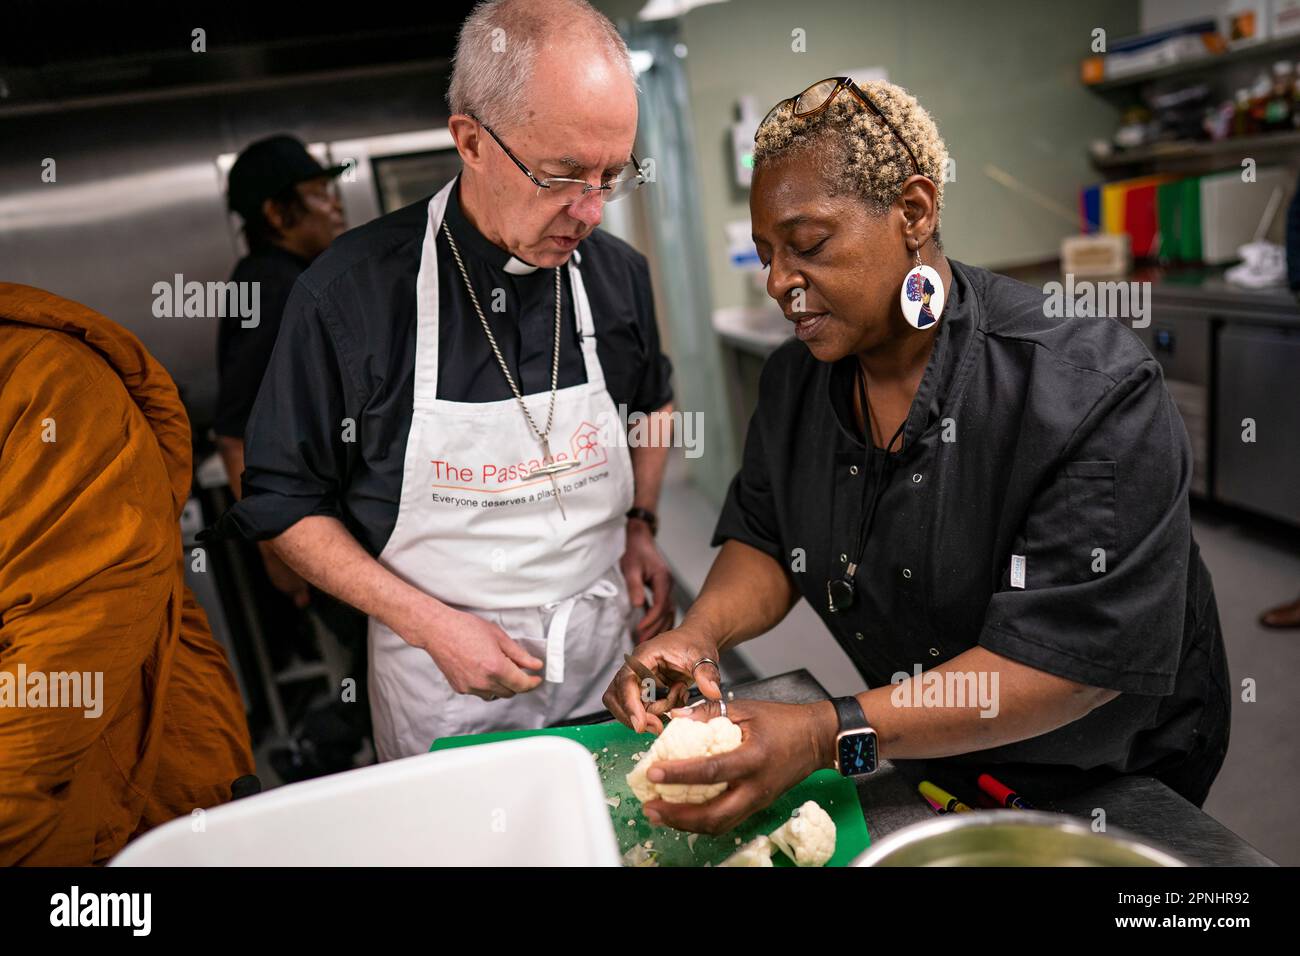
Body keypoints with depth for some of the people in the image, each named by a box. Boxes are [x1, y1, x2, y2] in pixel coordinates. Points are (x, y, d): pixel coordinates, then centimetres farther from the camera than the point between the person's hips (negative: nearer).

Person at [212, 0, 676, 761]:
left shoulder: (619, 273, -4)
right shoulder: (350, 293, -17)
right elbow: (284, 503, -9)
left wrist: (640, 525, 2)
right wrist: (431, 625, -16)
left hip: (604, 652, 4)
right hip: (442, 680, -3)